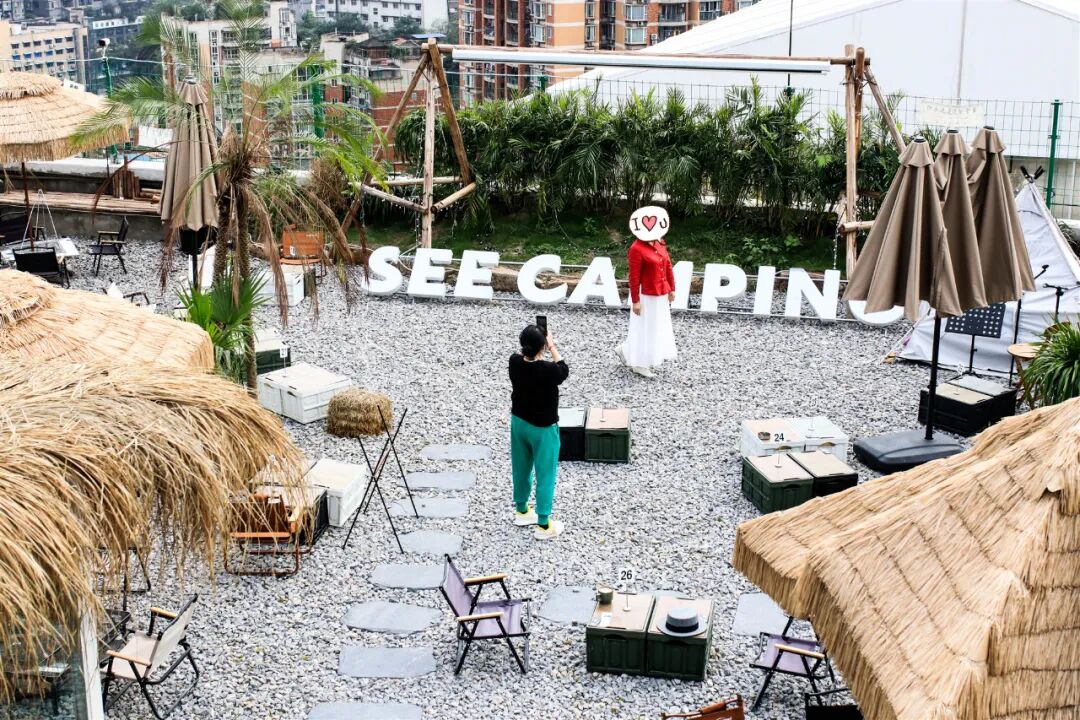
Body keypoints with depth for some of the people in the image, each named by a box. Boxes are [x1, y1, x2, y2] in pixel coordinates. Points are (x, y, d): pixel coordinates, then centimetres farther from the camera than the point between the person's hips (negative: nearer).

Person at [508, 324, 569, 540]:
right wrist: (552, 347, 1)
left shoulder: (514, 362, -15)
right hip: (543, 428, -6)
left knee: (521, 469, 23)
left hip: (518, 422, 6)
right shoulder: (549, 370, -30)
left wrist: (531, 343, 4)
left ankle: (521, 511, 41)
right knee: (545, 475, 8)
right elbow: (564, 370, -6)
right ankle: (543, 525, 16)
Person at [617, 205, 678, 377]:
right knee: (645, 329, 2)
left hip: (661, 295, 8)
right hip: (646, 297, -8)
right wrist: (635, 301, -18)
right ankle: (640, 364, 16)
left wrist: (671, 289, 11)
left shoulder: (659, 243, 5)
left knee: (659, 327, 16)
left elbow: (668, 266, 12)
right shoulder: (637, 249, -19)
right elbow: (634, 277, -19)